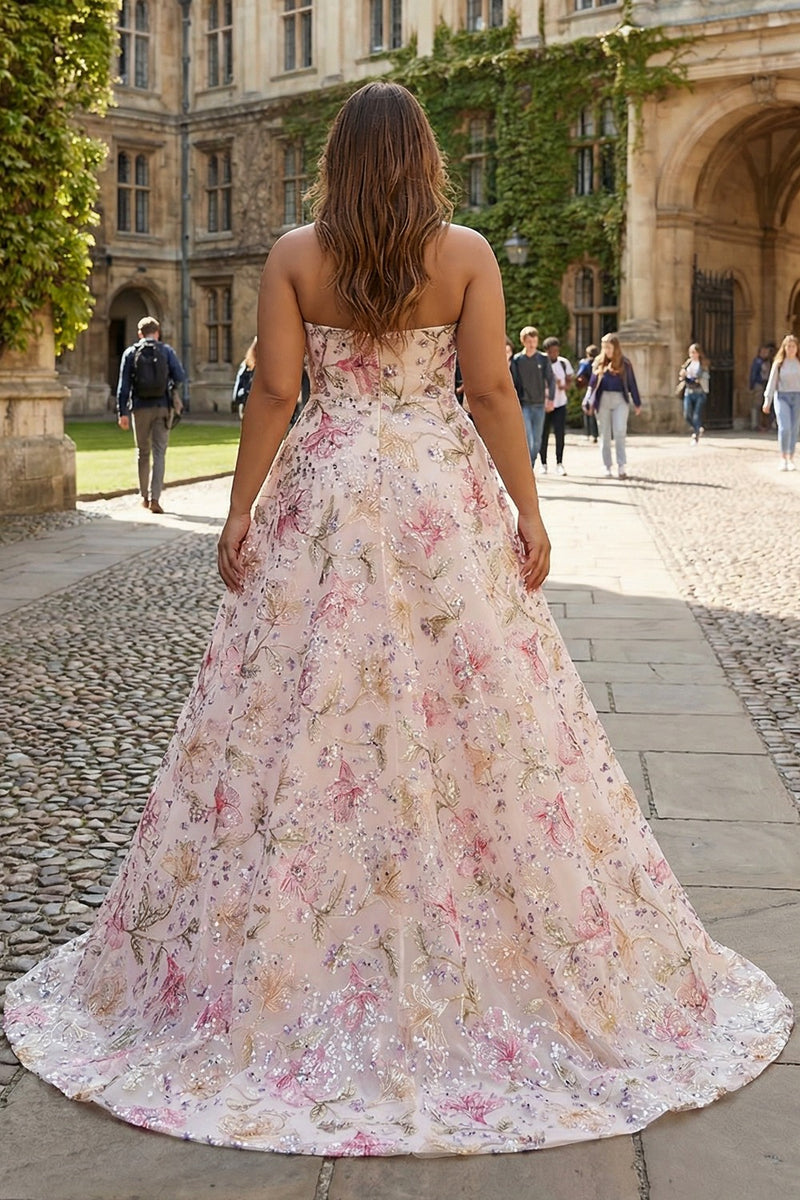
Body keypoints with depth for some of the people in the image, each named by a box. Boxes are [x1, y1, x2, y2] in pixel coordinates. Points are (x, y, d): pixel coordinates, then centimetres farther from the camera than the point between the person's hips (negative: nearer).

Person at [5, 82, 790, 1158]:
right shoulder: (467, 254, -1)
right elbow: (492, 392, -5)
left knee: (299, 729, 5)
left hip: (323, 505, 1)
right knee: (480, 723, 6)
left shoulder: (293, 256, 0)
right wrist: (527, 512, 0)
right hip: (445, 508, 0)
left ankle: (266, 981, 15)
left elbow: (274, 392, -3)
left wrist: (240, 511, 2)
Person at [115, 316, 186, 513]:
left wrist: (122, 412, 0)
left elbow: (123, 384, -1)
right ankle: (155, 498, -12)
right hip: (162, 407, -1)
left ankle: (145, 495, 21)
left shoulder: (131, 353, 3)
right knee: (159, 453, -1)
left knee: (143, 453, 14)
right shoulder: (166, 351, 1)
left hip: (140, 408, 1)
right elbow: (180, 376, -6)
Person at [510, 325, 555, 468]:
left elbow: (551, 379, 7)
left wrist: (551, 398, -2)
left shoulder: (543, 359, 4)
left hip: (539, 404, 3)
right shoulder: (517, 360, 0)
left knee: (537, 442, 7)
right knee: (528, 440, -14)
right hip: (523, 404, -2)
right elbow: (512, 382, 4)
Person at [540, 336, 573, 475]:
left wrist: (563, 386, -14)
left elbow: (569, 381, 9)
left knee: (560, 434, -7)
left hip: (560, 404, 2)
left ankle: (559, 464, 1)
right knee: (543, 436, 2)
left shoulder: (564, 363, 5)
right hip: (543, 405, -2)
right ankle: (543, 464, 15)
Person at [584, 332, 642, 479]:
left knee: (620, 431, -15)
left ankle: (622, 466, -11)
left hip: (620, 400, -2)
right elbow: (592, 384, 9)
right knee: (604, 435, 4)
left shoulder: (624, 363, 5)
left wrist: (637, 403, 12)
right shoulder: (599, 362, 8)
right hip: (602, 399, 2)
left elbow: (631, 384, 10)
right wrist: (588, 402, 0)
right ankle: (607, 468, 11)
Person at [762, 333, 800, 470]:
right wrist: (767, 401, -2)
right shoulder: (778, 363, 3)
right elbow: (772, 382, 3)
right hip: (782, 397, -1)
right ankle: (783, 458, -1)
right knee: (784, 428, -14)